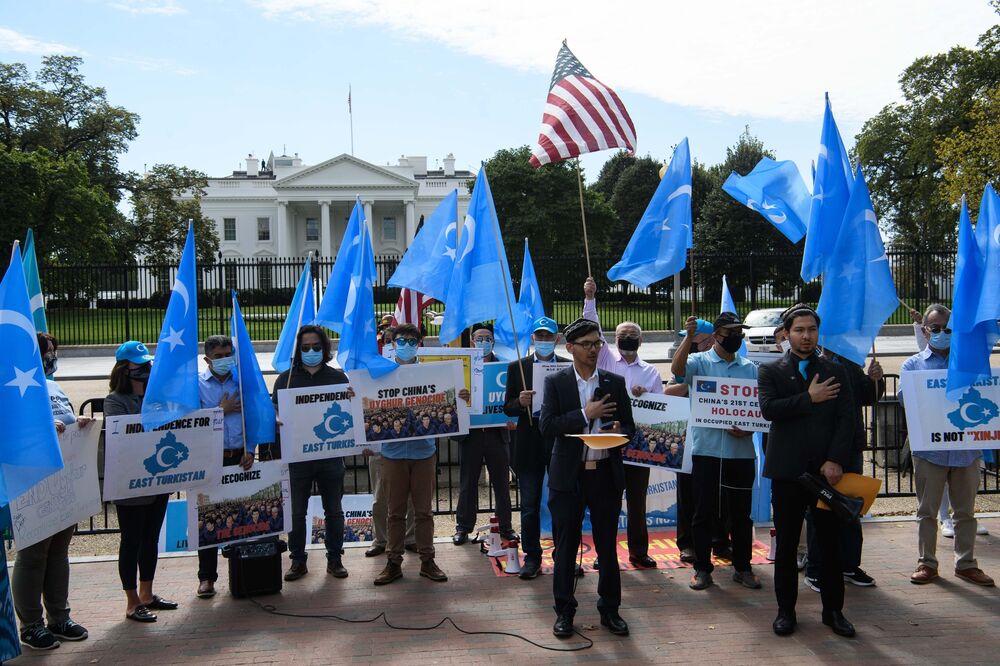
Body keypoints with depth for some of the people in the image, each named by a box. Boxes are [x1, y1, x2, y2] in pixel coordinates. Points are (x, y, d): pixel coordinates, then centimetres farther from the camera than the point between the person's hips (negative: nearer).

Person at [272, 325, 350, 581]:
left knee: (334, 510, 9)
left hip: (331, 454, 1)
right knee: (296, 511, 6)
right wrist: (279, 422, -18)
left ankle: (335, 559, 20)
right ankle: (297, 560, 18)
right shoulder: (286, 378, 5)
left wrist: (353, 399, -15)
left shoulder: (338, 377, 7)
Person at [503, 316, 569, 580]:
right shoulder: (517, 367, 6)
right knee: (529, 506, 6)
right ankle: (532, 557, 17)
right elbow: (507, 408, 4)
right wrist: (520, 402, -16)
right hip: (530, 445, 1)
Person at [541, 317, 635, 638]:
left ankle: (610, 609, 24)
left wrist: (618, 433, -15)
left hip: (606, 473, 2)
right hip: (569, 476, -2)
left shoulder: (615, 382, 7)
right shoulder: (555, 382, 1)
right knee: (565, 546, 6)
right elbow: (546, 425, -9)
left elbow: (629, 426, 8)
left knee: (607, 545, 10)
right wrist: (586, 414, -16)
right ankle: (564, 611, 20)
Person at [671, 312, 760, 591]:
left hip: (742, 451, 3)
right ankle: (702, 569, 14)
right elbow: (677, 369, -21)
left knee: (741, 513, 10)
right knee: (703, 512, 3)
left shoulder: (751, 369, 11)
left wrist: (749, 429, -6)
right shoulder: (700, 362, 1)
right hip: (706, 450, -3)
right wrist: (690, 336, -29)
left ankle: (742, 567, 23)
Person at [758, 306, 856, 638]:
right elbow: (768, 409, -12)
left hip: (827, 470, 2)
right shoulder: (770, 371, 5)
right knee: (786, 544, 6)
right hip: (787, 471, -1)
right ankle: (786, 610, 17)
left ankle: (833, 610, 20)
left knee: (830, 542, 7)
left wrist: (836, 460, -10)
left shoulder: (835, 372, 10)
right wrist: (809, 398, -13)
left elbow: (846, 419, 1)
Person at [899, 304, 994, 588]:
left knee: (966, 510, 10)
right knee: (927, 510, 6)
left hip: (966, 448, 2)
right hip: (929, 448, -2)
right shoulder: (913, 364, 6)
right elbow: (904, 397, -8)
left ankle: (966, 563, 21)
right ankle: (926, 563, 16)